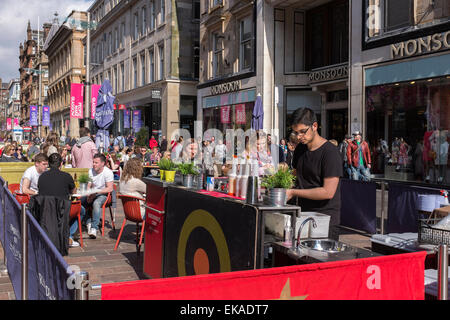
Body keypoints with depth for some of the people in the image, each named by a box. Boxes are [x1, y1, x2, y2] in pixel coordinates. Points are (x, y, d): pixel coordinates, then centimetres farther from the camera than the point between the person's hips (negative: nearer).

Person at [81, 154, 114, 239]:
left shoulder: (108, 172, -13)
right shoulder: (91, 171, 5)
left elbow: (110, 189, -20)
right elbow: (89, 186, 8)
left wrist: (97, 192, -28)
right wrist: (89, 195, -12)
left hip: (103, 194, -6)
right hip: (93, 194, 6)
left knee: (96, 203, -37)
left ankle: (94, 228, -38)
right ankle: (88, 222, -10)